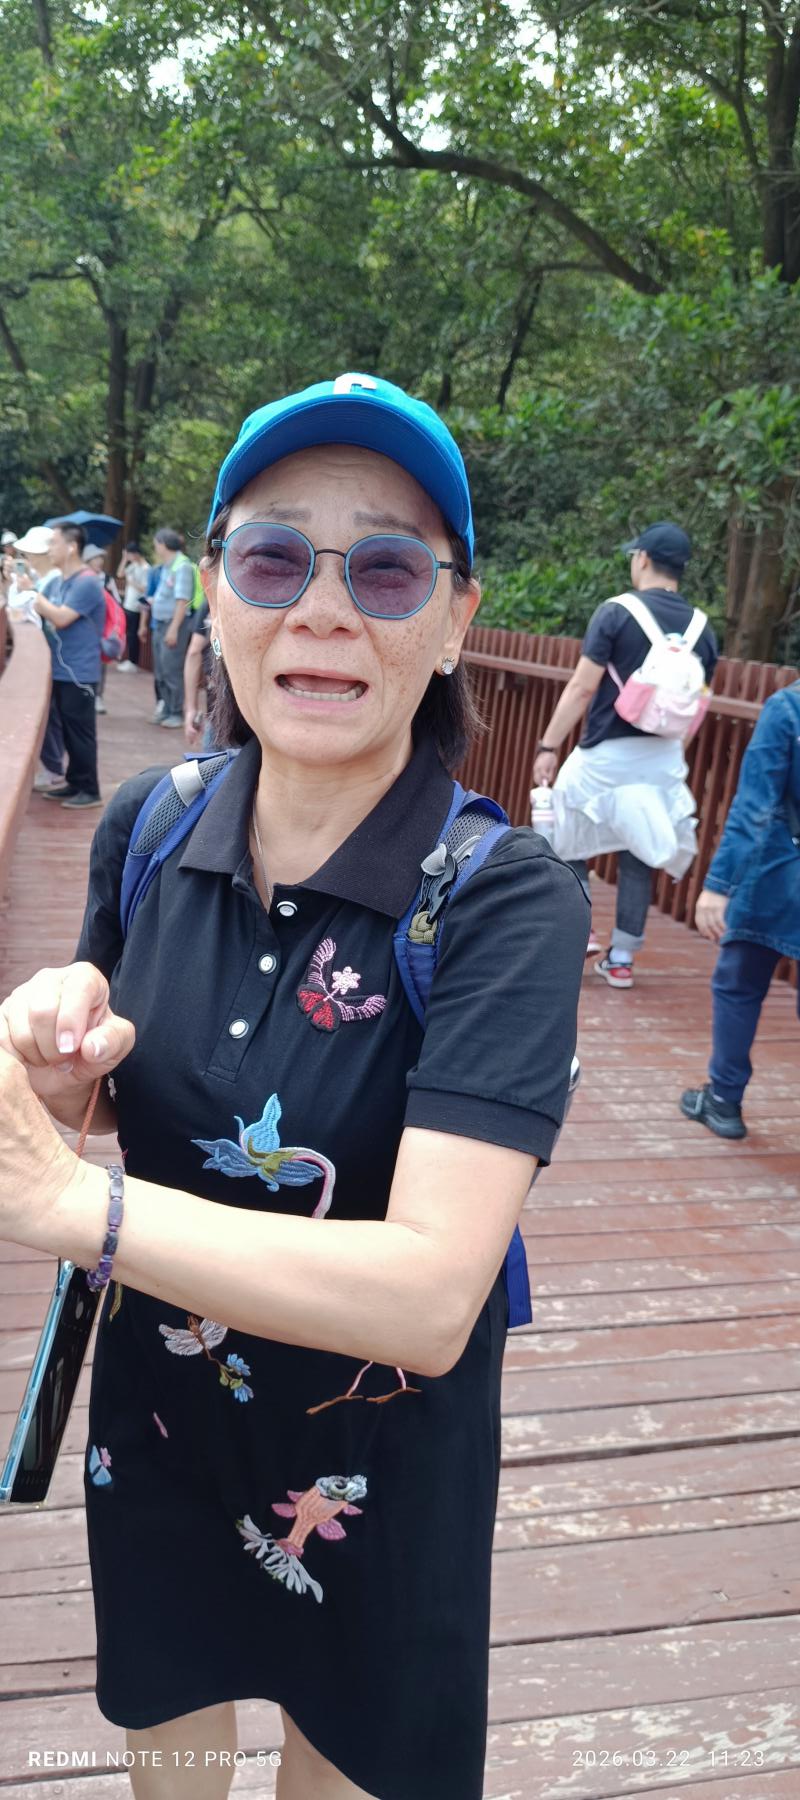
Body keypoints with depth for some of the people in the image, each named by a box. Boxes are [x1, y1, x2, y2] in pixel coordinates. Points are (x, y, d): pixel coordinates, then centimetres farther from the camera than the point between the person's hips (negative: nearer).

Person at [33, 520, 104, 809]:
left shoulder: (86, 583, -16)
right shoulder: (67, 581, 14)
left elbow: (61, 618, -21)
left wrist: (34, 594, -12)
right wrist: (36, 602, 1)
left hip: (79, 673, -9)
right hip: (63, 670, 9)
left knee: (81, 732, -3)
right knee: (69, 731, 15)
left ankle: (90, 791, 5)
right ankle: (74, 784, 24)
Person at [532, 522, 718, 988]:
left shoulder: (616, 612, -10)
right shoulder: (701, 627, 4)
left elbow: (582, 688, -13)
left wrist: (549, 746, -9)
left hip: (605, 754, -4)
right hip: (664, 759, 4)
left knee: (567, 838, 16)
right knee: (639, 854, 11)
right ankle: (621, 958, 13)